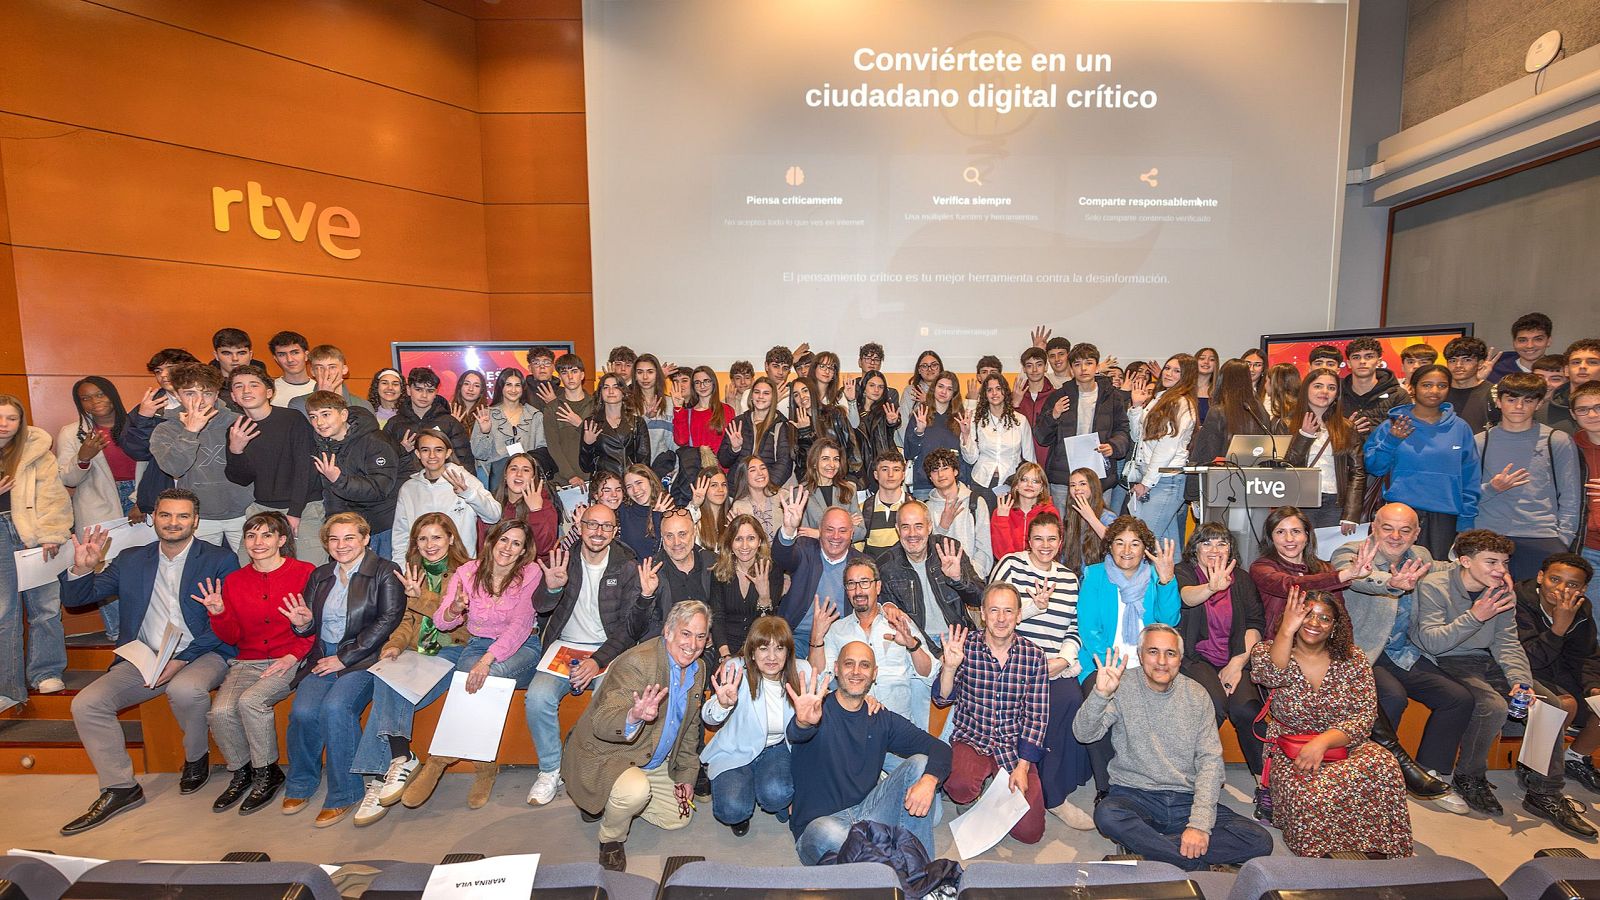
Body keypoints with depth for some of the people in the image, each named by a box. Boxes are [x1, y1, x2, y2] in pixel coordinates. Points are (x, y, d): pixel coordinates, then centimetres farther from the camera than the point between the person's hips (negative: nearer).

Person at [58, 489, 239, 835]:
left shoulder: (221, 560, -4)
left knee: (186, 689, -33)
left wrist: (182, 660, -18)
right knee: (86, 703, -14)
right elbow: (76, 598, 10)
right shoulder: (131, 560, 12)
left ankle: (196, 756, -1)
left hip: (202, 654, -5)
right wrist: (82, 568, -11)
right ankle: (120, 788, 2)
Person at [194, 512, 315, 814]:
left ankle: (267, 773, -4)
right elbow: (231, 637, 11)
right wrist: (218, 613, -7)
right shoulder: (234, 580, 10)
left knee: (250, 701, -27)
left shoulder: (304, 573, -4)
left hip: (289, 662, -4)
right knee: (220, 712, -20)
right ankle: (241, 772, 7)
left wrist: (292, 656, -16)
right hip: (247, 662, 5)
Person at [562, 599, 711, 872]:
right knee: (636, 789, -35)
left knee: (680, 817, 10)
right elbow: (601, 724, -35)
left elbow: (689, 726, 11)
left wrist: (686, 774, 7)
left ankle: (612, 802, 28)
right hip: (605, 755, -8)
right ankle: (610, 839, -1)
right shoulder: (636, 663, -29)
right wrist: (634, 716, -56)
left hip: (654, 762, 8)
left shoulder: (698, 668, -3)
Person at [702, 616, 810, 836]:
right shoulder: (736, 670, -22)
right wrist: (723, 704, -47)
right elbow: (708, 718, -25)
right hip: (736, 750, -1)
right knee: (733, 811, -23)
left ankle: (780, 802, 11)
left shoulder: (801, 671, -14)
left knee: (776, 794, -28)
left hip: (778, 748, 2)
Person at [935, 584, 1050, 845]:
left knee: (1029, 831, -9)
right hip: (971, 739, -1)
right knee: (961, 786, -31)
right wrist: (949, 666, -29)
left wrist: (1023, 766, -10)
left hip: (1015, 747, 1)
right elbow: (942, 700, -9)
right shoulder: (964, 646, -7)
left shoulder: (1034, 655, -4)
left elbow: (1036, 716, -2)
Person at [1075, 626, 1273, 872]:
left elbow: (1210, 761, 0)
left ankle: (1144, 847, -14)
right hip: (1134, 795, -3)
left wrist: (1200, 823, -13)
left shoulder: (1196, 695, 5)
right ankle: (1197, 865, -17)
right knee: (1107, 815, -34)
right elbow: (1084, 734, -15)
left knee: (1260, 841, -16)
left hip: (1186, 799, 3)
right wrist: (1100, 694, -36)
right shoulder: (1122, 689, -4)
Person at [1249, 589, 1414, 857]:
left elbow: (1365, 714, -4)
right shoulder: (1269, 650, -3)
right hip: (1290, 753, -2)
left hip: (1343, 746, 3)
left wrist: (1322, 742, -20)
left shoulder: (1352, 659, 4)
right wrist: (1287, 631, -39)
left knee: (1382, 764, -31)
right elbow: (1269, 677, -27)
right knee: (1309, 798, -34)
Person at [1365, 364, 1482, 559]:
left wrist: (1466, 519, 4)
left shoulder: (1459, 428, 9)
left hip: (1444, 517, 2)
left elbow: (1469, 479, 10)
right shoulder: (1392, 426, 2)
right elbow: (1373, 467, 1)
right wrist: (1391, 441, -13)